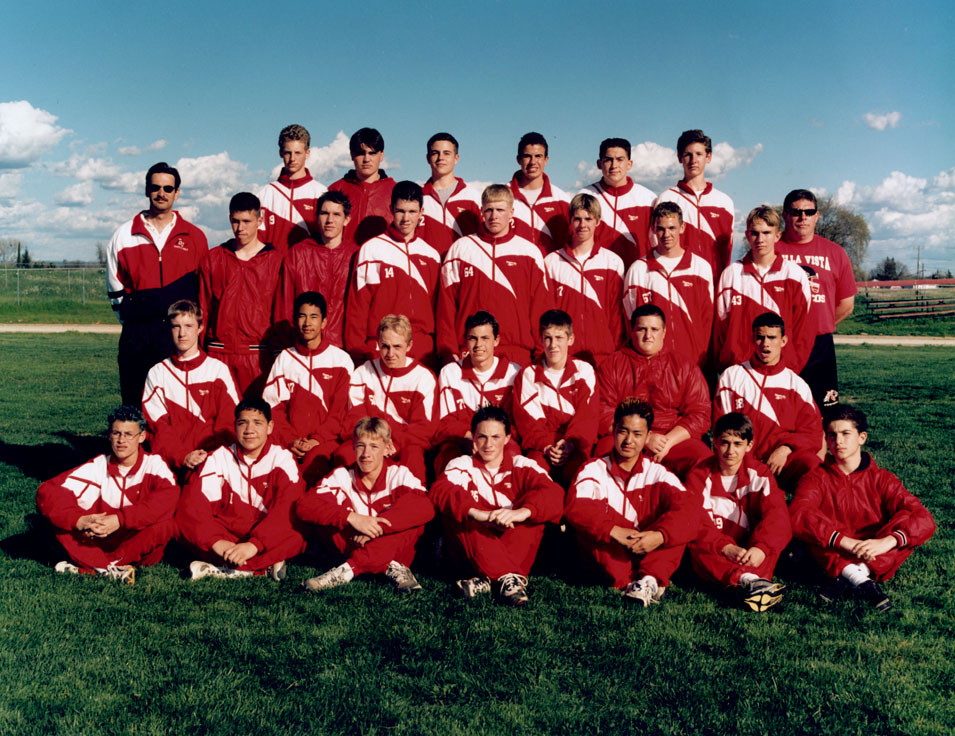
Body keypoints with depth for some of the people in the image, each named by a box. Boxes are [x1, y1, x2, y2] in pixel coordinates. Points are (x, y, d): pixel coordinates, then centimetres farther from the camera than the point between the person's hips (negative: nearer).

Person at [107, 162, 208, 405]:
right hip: (138, 338, 1)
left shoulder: (194, 237, 8)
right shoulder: (123, 236, 9)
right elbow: (115, 290, 13)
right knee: (135, 407, 1)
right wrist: (136, 322, 8)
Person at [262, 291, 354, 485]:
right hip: (289, 441, 2)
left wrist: (318, 439, -10)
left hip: (325, 440, -2)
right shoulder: (284, 358, 14)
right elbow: (273, 405, 8)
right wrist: (290, 439, -8)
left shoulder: (341, 359, 7)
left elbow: (341, 409, 3)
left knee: (316, 460, -36)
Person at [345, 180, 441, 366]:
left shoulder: (431, 255, 13)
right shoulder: (371, 250, 4)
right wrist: (356, 351, -3)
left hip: (423, 350, 3)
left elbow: (437, 307, 15)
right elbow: (357, 304, 2)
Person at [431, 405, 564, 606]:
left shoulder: (521, 466, 7)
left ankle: (489, 580, -39)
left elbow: (553, 493, -14)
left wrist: (522, 512, -35)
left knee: (534, 513, -22)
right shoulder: (461, 465, 6)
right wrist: (476, 513, -37)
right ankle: (510, 576, -42)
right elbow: (440, 490, -18)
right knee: (456, 514, -25)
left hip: (516, 545, 0)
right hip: (473, 550, 0)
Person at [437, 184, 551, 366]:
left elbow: (541, 306, 9)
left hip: (517, 352, 0)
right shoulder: (459, 249, 9)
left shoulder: (530, 252, 9)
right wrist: (448, 351, -1)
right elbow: (446, 305, 6)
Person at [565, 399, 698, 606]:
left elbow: (690, 506, -13)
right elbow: (575, 507, -18)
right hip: (608, 556, -1)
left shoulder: (656, 472, 6)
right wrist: (614, 531, -33)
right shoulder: (594, 469, 2)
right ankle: (626, 583, -37)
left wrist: (660, 536, -32)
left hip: (650, 555, 1)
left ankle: (650, 579, -31)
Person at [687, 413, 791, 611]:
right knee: (699, 550, -35)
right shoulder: (699, 475, -1)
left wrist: (761, 547, -35)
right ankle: (747, 580, -59)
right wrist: (726, 548, -33)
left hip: (749, 548, 1)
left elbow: (777, 515, -15)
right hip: (713, 549, -1)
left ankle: (754, 580, -54)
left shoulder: (760, 474, 2)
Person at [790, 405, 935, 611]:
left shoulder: (881, 479, 0)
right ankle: (859, 579, -36)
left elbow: (925, 520, -13)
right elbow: (796, 514, -23)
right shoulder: (817, 478, -2)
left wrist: (887, 541, -32)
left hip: (875, 558, 1)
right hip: (833, 557, -1)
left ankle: (846, 580, -33)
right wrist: (846, 542, -35)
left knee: (907, 520, -21)